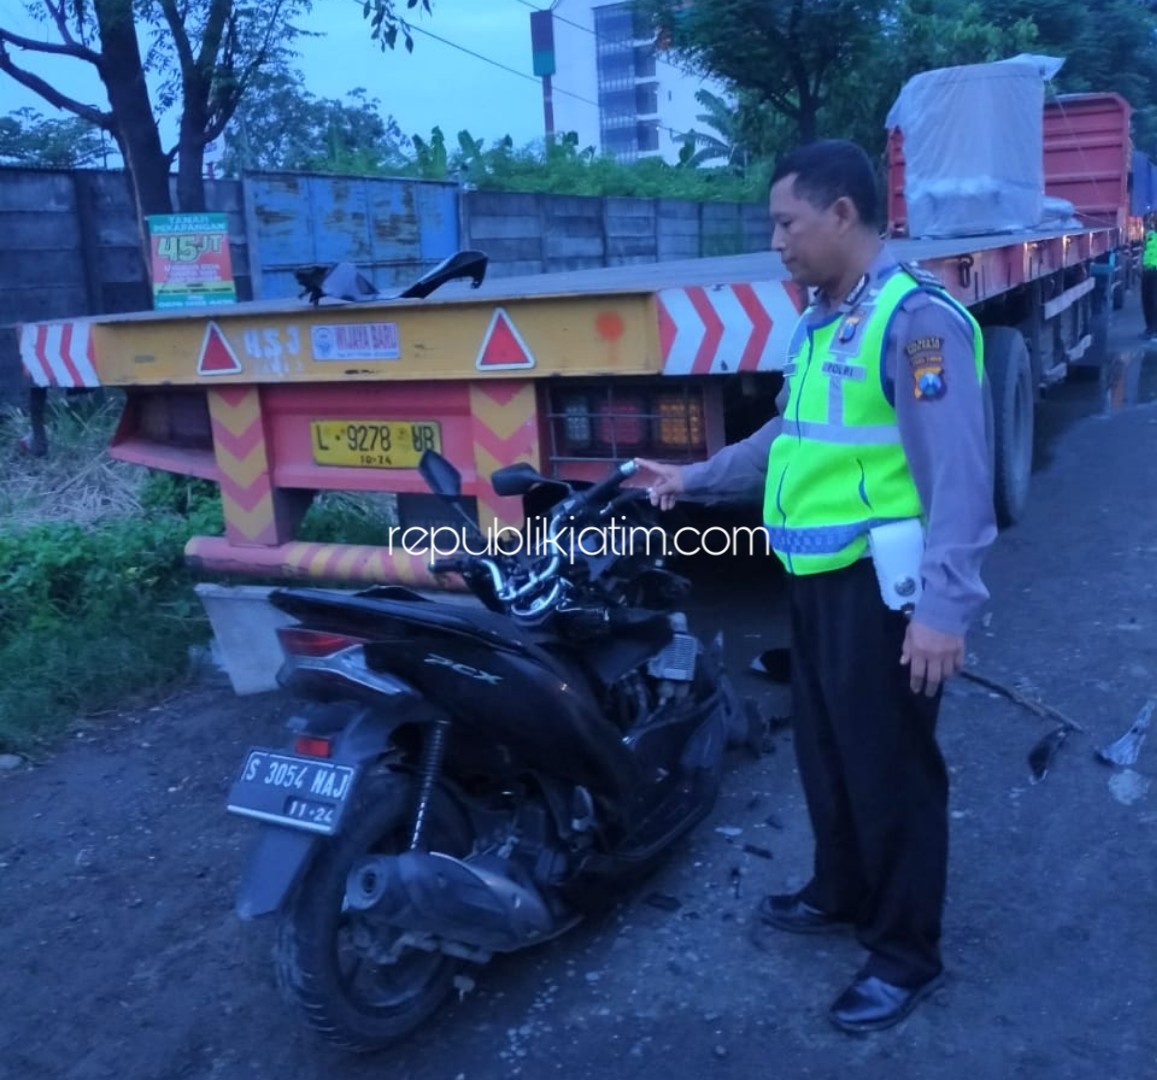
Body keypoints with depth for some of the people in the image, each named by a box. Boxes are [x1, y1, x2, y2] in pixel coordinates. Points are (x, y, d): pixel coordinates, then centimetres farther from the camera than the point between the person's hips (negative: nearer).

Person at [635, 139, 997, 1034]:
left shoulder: (916, 317, -16)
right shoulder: (820, 322, 14)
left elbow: (957, 475, -22)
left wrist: (945, 605, -26)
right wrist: (693, 479, 26)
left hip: (883, 584, -9)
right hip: (818, 576, 9)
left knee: (890, 765, 4)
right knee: (823, 749, 21)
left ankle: (907, 954, 22)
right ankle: (841, 894, 42)